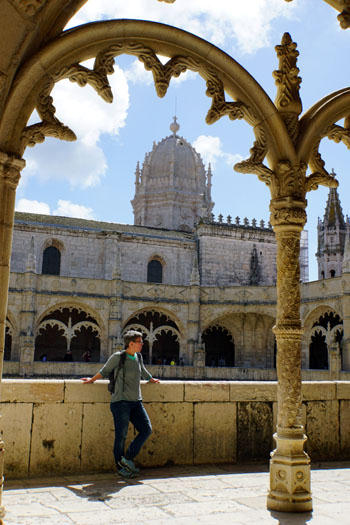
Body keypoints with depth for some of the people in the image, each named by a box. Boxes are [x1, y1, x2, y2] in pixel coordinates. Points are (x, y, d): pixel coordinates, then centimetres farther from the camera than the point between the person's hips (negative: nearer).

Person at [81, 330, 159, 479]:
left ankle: (128, 458, 9)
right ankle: (120, 467, 13)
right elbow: (104, 371, 8)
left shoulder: (138, 357, 9)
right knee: (121, 435, -2)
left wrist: (151, 379, 46)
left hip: (136, 401, 7)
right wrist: (92, 380, 19)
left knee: (146, 429, -1)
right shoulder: (117, 357, -9)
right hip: (121, 401, -6)